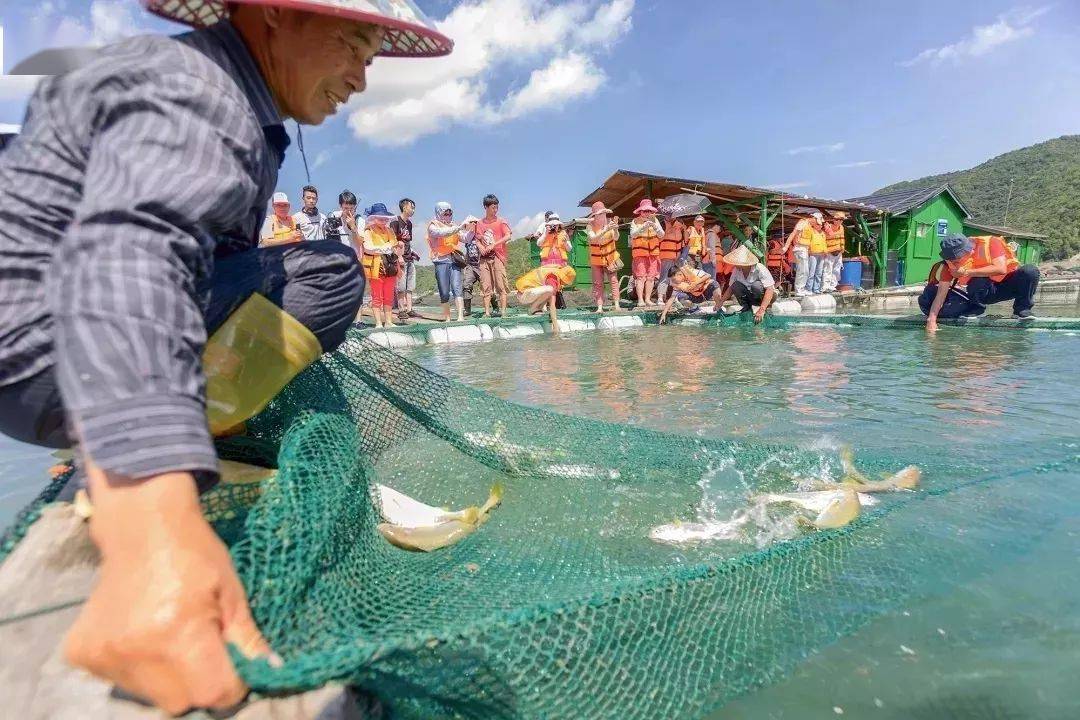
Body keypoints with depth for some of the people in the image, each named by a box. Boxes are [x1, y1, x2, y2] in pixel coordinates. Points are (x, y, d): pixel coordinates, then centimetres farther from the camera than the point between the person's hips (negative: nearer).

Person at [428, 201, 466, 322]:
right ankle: (447, 317, 10)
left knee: (456, 288, -13)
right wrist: (460, 226, -21)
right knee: (444, 292, -2)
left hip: (455, 260, 2)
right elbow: (442, 233, -15)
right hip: (441, 261, -2)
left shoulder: (453, 226, 21)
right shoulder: (433, 226, 7)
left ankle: (461, 316, -22)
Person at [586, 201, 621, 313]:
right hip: (596, 258, 0)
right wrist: (606, 230, -37)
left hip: (610, 256, 0)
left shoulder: (609, 222, -7)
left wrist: (615, 228, -32)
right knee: (598, 283, -1)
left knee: (614, 280, -6)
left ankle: (616, 304, -3)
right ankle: (599, 307, 2)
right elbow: (593, 238, -26)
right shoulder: (590, 226, -10)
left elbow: (616, 238, -13)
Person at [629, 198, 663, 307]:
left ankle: (648, 299, 7)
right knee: (640, 277, -9)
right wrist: (643, 227, -28)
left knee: (651, 277, 2)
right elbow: (633, 234, -14)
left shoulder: (655, 220, 9)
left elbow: (662, 234, 3)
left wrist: (655, 227, -16)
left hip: (653, 252, 3)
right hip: (639, 252, -3)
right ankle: (640, 300, -10)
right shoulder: (635, 221, 1)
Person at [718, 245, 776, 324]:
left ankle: (767, 307, -10)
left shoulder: (760, 269, -28)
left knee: (756, 285, -35)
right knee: (736, 286, -23)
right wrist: (721, 301, -15)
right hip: (751, 298, 4)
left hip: (766, 297, -4)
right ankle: (746, 308, -2)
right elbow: (731, 288, 0)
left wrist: (761, 310, -45)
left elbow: (770, 290, -34)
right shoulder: (736, 270, -12)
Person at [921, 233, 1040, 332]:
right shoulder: (951, 262, -16)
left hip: (1006, 286, 0)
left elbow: (1001, 269, -35)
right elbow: (941, 293, -19)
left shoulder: (990, 243, -22)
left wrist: (967, 272, -38)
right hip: (983, 293, 0)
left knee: (1030, 271, -30)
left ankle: (1022, 309, -14)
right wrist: (931, 320, -29)